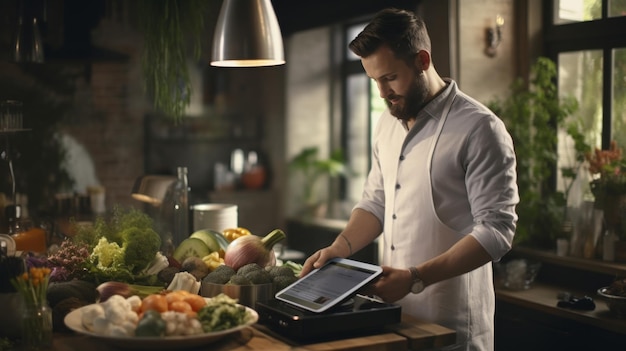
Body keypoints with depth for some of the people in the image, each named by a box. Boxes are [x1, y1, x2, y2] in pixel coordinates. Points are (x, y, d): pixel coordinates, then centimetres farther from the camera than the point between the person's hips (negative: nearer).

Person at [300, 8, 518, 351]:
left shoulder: (479, 128, -15)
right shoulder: (387, 124, 7)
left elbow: (495, 231, -18)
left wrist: (416, 278, -25)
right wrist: (342, 246, -2)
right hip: (393, 314, 7)